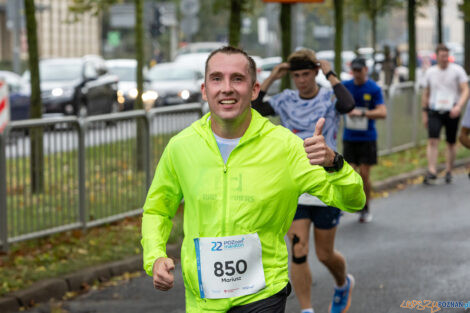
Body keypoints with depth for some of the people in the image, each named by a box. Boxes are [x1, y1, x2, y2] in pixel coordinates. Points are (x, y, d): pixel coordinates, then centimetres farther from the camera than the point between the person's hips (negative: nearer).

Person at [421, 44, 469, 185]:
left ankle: (448, 171, 20)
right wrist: (424, 113, 15)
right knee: (432, 141, -15)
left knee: (451, 143, 7)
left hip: (451, 111, -1)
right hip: (434, 111, 1)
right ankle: (432, 172, -20)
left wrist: (459, 106, -23)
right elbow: (426, 94, 17)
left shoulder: (457, 70, -1)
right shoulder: (430, 72, 8)